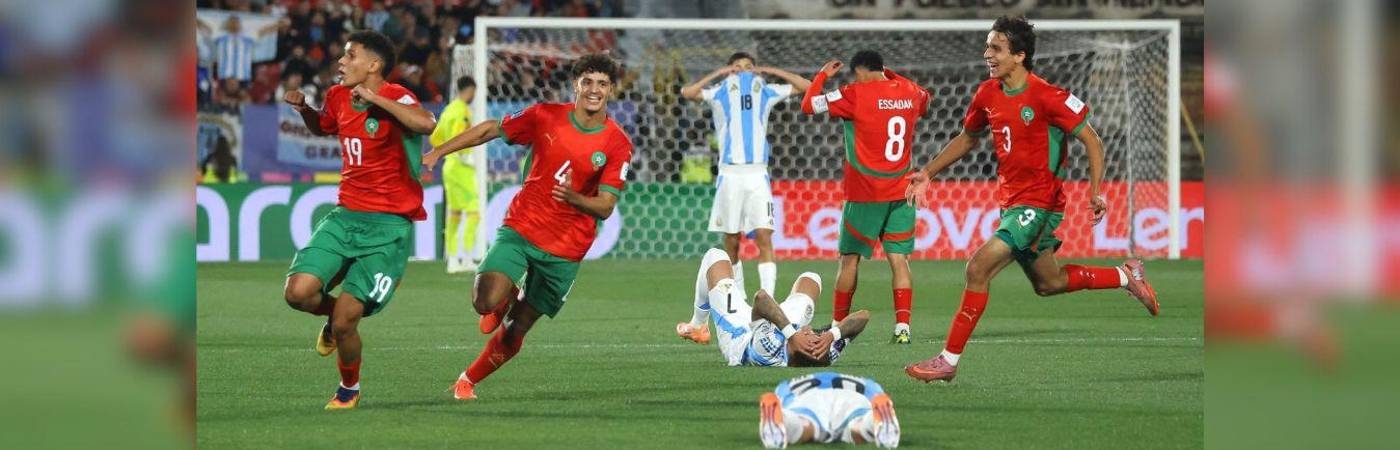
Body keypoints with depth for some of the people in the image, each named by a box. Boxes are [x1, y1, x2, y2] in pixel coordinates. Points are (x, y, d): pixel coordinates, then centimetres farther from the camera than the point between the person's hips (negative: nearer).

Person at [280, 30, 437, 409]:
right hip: (346, 216, 6)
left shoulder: (394, 98, -12)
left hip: (388, 226, -6)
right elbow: (322, 127, 34)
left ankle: (350, 389, 17)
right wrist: (302, 108, 13)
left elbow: (426, 123, -36)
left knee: (344, 320, -11)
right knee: (298, 292, -15)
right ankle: (337, 313, 20)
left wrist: (375, 98, -29)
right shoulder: (338, 97, 9)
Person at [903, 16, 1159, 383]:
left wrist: (1096, 193, -21)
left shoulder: (1047, 97, -19)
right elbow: (967, 138, 20)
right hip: (1010, 200, 8)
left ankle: (949, 361, -15)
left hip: (1039, 204, -8)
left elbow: (1091, 141, -12)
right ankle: (1126, 276, 41)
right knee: (1048, 284, 21)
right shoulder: (988, 95, 2)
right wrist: (928, 173, 13)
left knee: (978, 267, -19)